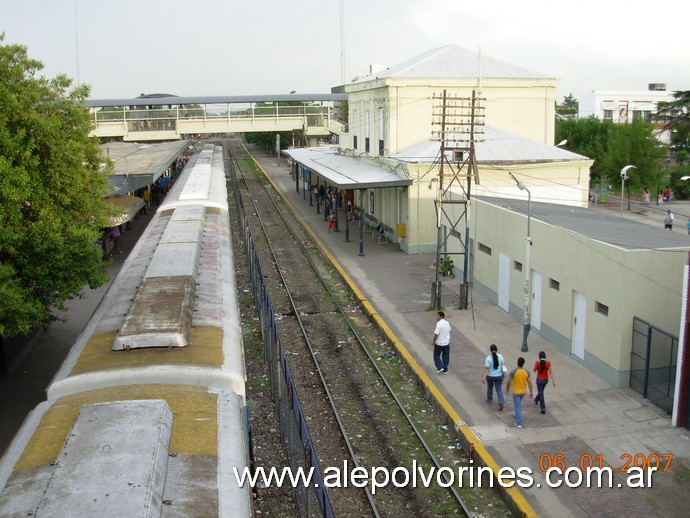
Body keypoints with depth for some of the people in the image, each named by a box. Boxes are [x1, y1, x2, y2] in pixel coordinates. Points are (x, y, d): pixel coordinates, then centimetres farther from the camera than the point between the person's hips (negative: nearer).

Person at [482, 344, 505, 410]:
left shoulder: (488, 358, -18)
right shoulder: (500, 356, -10)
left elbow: (486, 368, -21)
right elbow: (503, 364, -1)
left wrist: (484, 377, -20)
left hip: (490, 376, -1)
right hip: (499, 376, 1)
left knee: (490, 387, 24)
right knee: (499, 389, 6)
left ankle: (489, 399, 43)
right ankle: (501, 403, -8)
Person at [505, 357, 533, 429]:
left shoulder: (513, 372, -22)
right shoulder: (526, 372, -10)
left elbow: (509, 382, -15)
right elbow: (529, 383, -6)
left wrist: (507, 389, 3)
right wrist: (531, 392, 3)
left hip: (516, 392, -5)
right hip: (523, 392, 5)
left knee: (518, 407, 0)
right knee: (519, 404, 31)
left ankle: (519, 423, 2)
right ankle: (518, 415, 47)